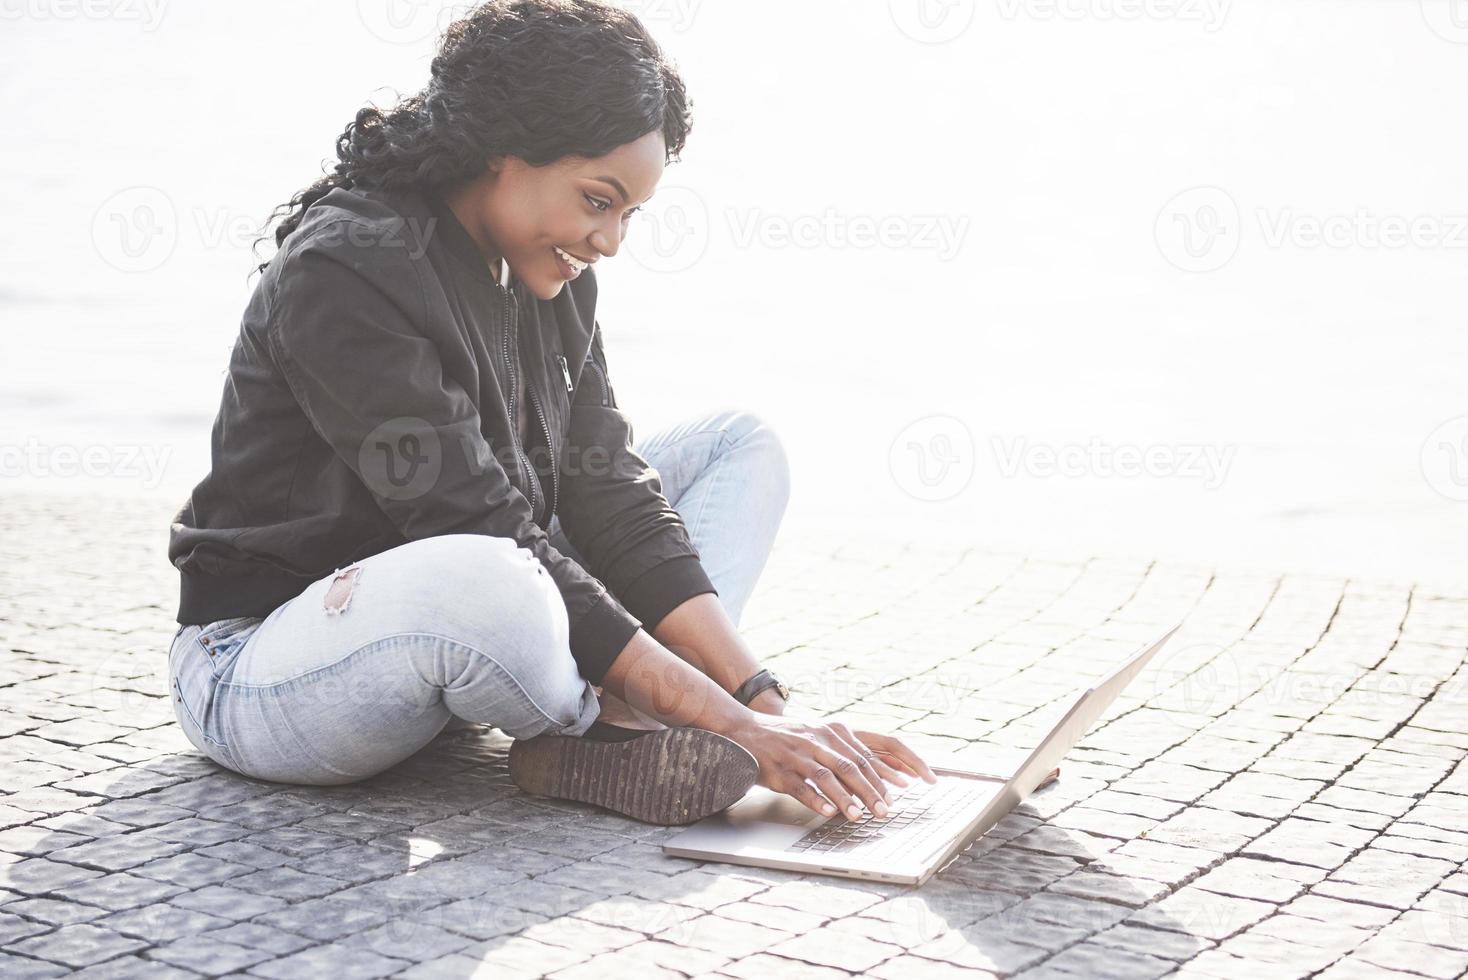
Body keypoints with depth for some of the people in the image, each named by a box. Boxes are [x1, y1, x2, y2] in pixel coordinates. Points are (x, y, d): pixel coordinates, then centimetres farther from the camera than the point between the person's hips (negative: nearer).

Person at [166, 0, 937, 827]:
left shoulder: (551, 279, 3)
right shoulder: (343, 275, -23)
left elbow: (607, 494, -2)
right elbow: (487, 535, -27)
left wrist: (765, 701, -13)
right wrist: (724, 721, -28)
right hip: (261, 658, -9)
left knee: (743, 445, 4)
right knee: (480, 586, -44)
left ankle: (604, 726, -20)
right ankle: (602, 727, -11)